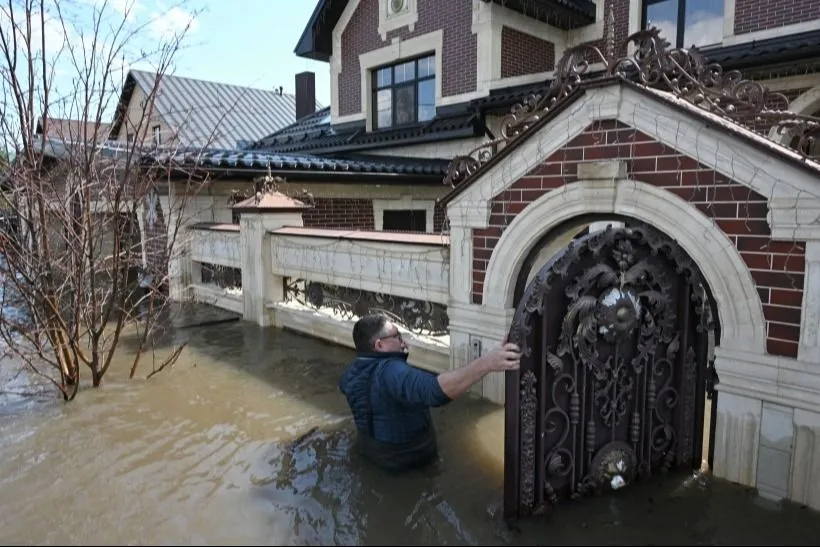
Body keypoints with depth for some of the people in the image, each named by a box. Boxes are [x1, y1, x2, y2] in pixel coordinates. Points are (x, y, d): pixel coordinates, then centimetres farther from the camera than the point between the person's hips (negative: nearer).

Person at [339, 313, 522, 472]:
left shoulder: (351, 370, -11)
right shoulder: (391, 371, -38)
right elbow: (435, 390, -56)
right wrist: (486, 363, -63)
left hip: (369, 448, 6)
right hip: (407, 456, -6)